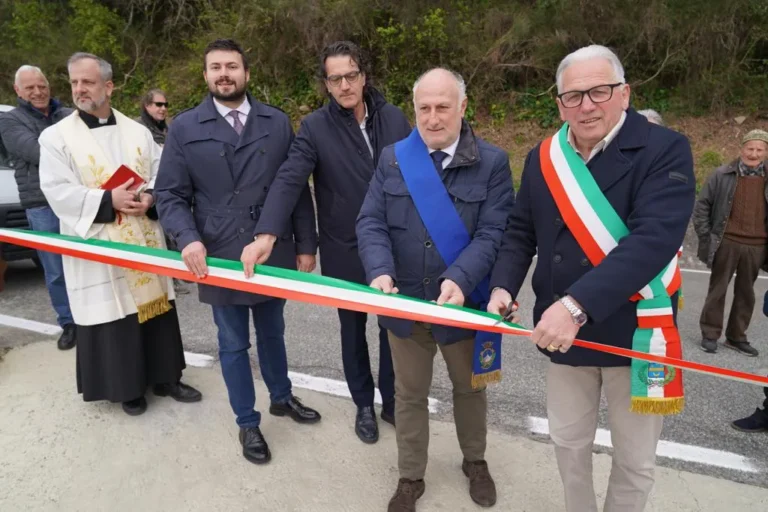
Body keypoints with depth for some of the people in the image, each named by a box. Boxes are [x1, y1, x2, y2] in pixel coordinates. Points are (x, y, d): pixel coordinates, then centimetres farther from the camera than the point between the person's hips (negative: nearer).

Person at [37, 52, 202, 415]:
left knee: (155, 308, 10)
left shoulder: (138, 132, 8)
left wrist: (150, 198, -15)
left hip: (146, 241, 3)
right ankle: (127, 387, 21)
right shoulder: (56, 136, -1)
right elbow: (57, 191, -10)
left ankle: (165, 377, 24)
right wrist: (109, 201, -21)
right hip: (98, 248, -3)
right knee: (113, 318, 4)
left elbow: (162, 175, 6)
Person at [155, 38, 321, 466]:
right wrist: (188, 239, -18)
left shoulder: (277, 123, 3)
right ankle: (248, 423, 32)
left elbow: (298, 189, 3)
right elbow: (170, 195, -1)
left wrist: (306, 245, 0)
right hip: (219, 258, -1)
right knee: (233, 344, 12)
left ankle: (282, 397, 45)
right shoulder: (185, 128, 0)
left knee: (272, 333, 20)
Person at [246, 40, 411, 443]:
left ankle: (392, 401, 36)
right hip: (346, 251, -1)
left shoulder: (393, 118, -1)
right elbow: (288, 180, -20)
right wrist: (267, 233, -34)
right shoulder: (315, 128, -9)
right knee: (353, 330, 15)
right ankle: (364, 405, 35)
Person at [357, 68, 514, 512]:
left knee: (469, 388, 21)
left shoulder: (492, 162, -6)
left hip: (463, 303, -1)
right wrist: (381, 271, -23)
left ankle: (475, 461, 49)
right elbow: (371, 222, -5)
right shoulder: (393, 159, 1)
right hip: (405, 301, 2)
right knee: (409, 394, 17)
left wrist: (459, 280, -29)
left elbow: (493, 233, -14)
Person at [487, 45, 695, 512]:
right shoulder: (543, 158, 2)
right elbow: (521, 232, 7)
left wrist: (577, 305, -35)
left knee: (635, 459, 14)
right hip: (563, 330, 4)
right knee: (568, 442, 19)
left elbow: (654, 240, -26)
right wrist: (504, 285, -12)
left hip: (634, 332, -3)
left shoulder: (665, 150, -13)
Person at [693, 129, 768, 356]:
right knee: (718, 289, 5)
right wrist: (705, 235, -4)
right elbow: (702, 205, 0)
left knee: (746, 293, 12)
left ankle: (736, 336, 25)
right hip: (726, 243, -3)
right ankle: (710, 334, 15)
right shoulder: (722, 175, -3)